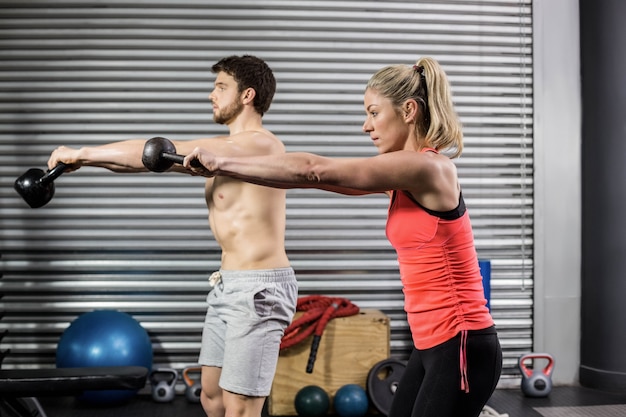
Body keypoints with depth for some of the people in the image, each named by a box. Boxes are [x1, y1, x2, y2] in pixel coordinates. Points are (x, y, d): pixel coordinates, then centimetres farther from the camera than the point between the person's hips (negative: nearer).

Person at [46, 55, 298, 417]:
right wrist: (85, 158, 3)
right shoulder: (225, 149, 15)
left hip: (259, 288, -10)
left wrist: (84, 152, -14)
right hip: (228, 285, 10)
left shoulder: (260, 144, -16)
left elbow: (167, 151, -18)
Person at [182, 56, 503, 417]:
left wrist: (224, 163, -12)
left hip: (462, 348, -9)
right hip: (434, 345, 9)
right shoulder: (407, 175, 10)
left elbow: (315, 171, -18)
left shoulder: (427, 169, -18)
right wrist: (226, 168, 12)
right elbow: (325, 176, 13)